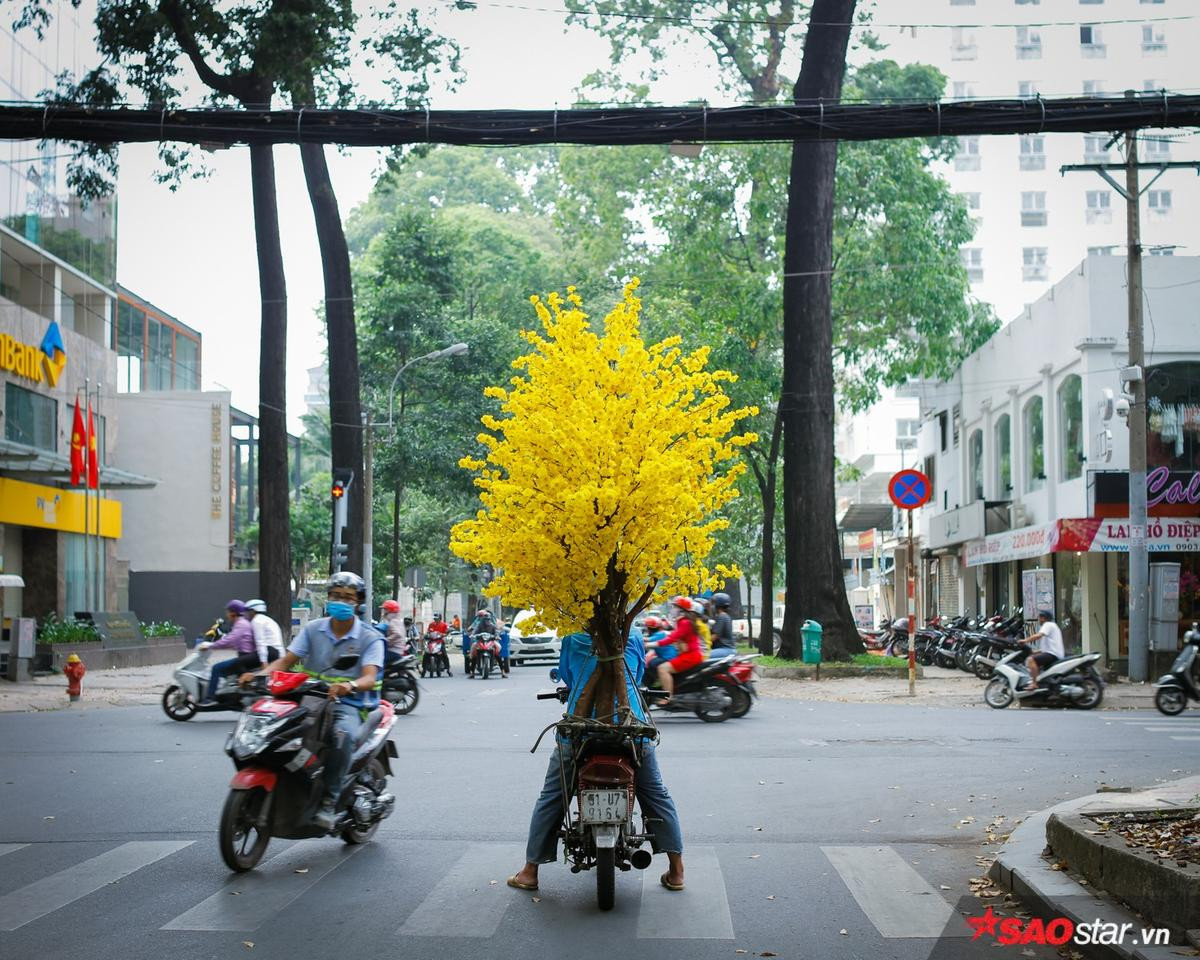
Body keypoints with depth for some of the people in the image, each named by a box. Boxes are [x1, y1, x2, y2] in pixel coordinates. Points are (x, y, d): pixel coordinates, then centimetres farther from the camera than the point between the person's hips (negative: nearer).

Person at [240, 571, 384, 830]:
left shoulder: (370, 638, 1)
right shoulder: (313, 629, 12)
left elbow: (370, 678, -14)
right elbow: (286, 661, 5)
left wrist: (350, 686, -38)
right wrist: (259, 674, -15)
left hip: (348, 704, -4)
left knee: (343, 733, -38)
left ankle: (329, 801, -29)